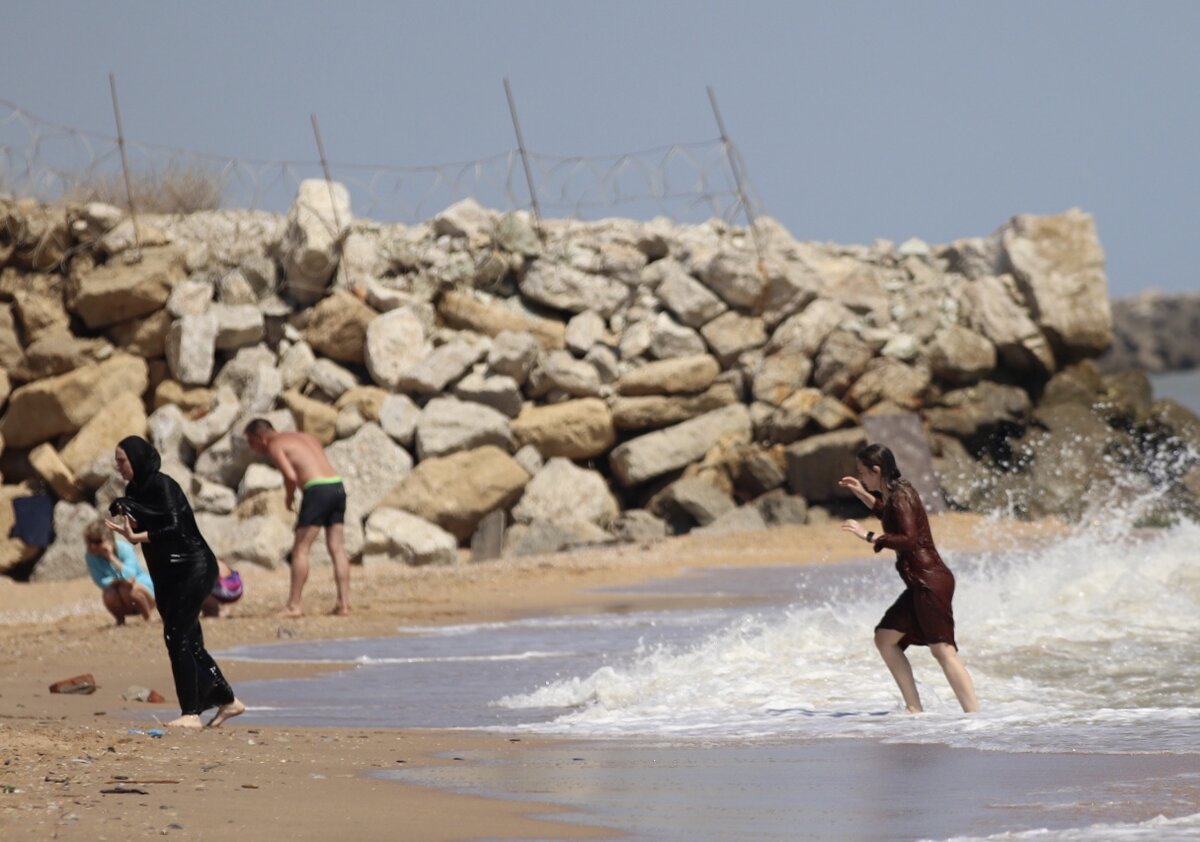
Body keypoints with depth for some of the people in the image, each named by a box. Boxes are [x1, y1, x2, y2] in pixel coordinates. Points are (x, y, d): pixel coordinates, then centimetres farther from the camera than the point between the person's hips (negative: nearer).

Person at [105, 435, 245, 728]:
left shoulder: (162, 486, -17)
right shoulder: (134, 490, 8)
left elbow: (175, 528, -25)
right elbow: (139, 527, 11)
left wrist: (136, 537, -32)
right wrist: (125, 525, -10)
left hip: (192, 569, -9)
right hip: (168, 573, 9)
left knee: (177, 637, -11)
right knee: (187, 640, 11)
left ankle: (191, 713, -8)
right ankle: (226, 700, 22)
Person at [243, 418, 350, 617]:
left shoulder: (275, 446, 2)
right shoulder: (307, 437, 26)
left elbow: (291, 476, -12)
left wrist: (289, 497, 6)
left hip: (317, 490, -7)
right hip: (338, 487, 7)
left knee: (300, 549, 0)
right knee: (337, 549, 9)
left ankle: (294, 604, -1)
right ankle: (344, 602, 6)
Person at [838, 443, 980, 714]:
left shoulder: (900, 496, -12)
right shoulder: (895, 494, 16)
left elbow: (908, 539, -24)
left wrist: (869, 536, -21)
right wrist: (862, 494, 32)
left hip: (930, 580, -11)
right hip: (920, 583, 11)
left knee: (943, 649, -17)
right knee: (885, 638, 14)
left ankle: (974, 714, -23)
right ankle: (914, 708, 11)